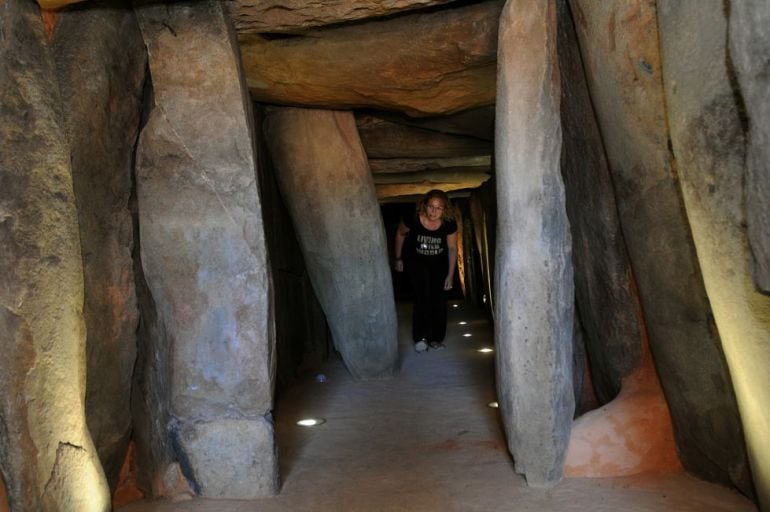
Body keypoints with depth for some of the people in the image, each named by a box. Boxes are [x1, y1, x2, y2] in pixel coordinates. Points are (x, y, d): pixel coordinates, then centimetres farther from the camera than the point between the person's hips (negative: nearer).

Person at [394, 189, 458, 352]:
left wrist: (450, 275, -8)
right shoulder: (413, 219, -30)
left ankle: (436, 338, 13)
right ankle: (421, 337, -6)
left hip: (439, 262, 2)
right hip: (416, 260, -2)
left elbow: (452, 249, -11)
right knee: (422, 296, -15)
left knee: (439, 299, 0)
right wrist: (398, 258, 1)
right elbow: (400, 234, -9)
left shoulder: (449, 224, -26)